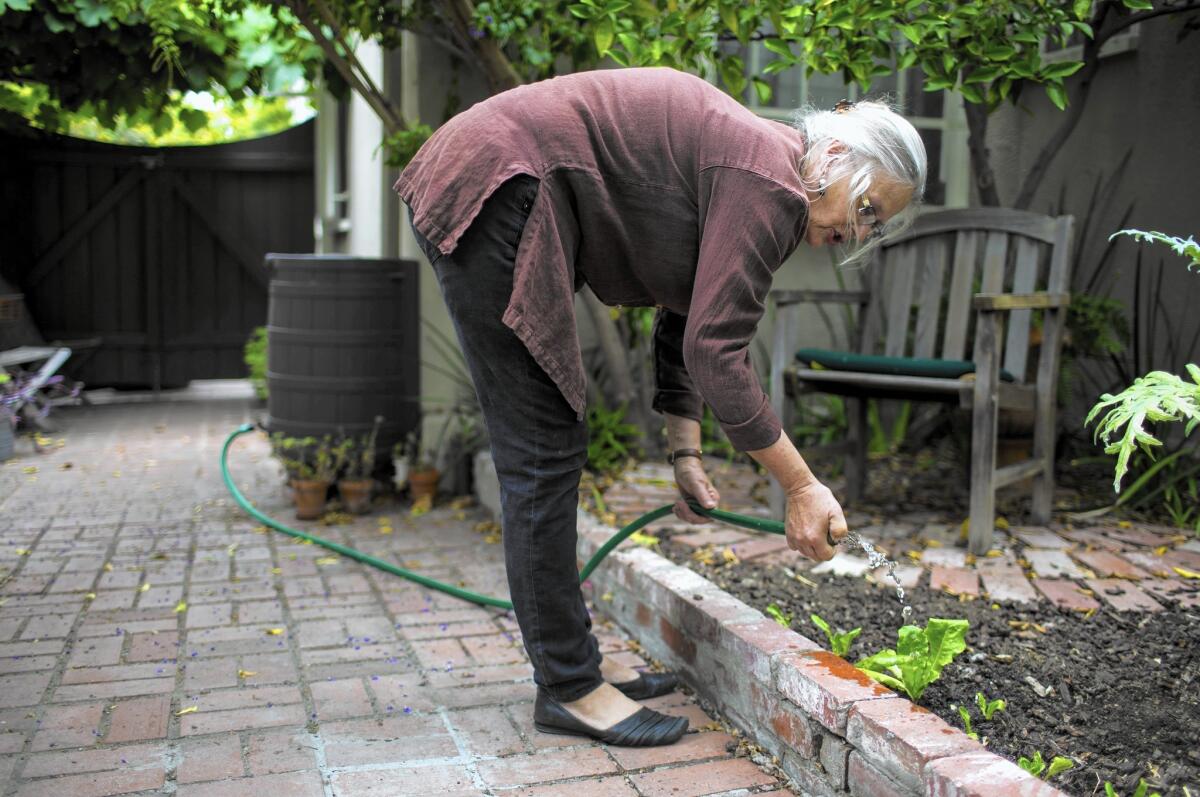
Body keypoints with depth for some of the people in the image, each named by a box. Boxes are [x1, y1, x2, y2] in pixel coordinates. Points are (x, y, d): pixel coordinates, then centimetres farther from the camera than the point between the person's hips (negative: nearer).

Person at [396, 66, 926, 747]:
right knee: (545, 453, -8)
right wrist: (803, 487, -14)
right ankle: (568, 688, 2)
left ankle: (573, 659, 22)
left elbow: (685, 323, 17)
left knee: (550, 447, 11)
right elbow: (716, 352, -20)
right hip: (494, 196, -11)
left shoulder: (748, 178, 14)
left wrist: (685, 454, 14)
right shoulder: (768, 183, -15)